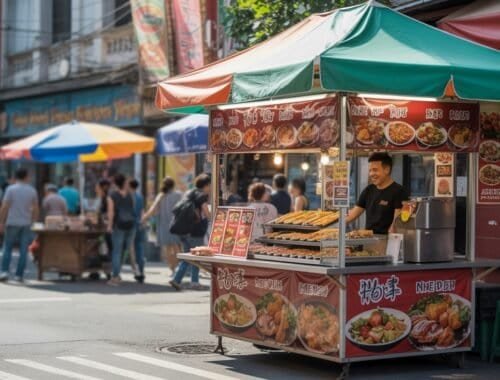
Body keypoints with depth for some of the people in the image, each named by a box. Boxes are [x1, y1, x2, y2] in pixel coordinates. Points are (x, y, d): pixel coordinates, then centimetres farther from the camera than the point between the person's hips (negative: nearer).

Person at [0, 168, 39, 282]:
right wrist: (33, 221, 17)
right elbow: (36, 209, 6)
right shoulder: (32, 190, 4)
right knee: (23, 251, 5)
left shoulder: (11, 189, -5)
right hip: (26, 224, 2)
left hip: (12, 223, -2)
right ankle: (19, 275, 3)